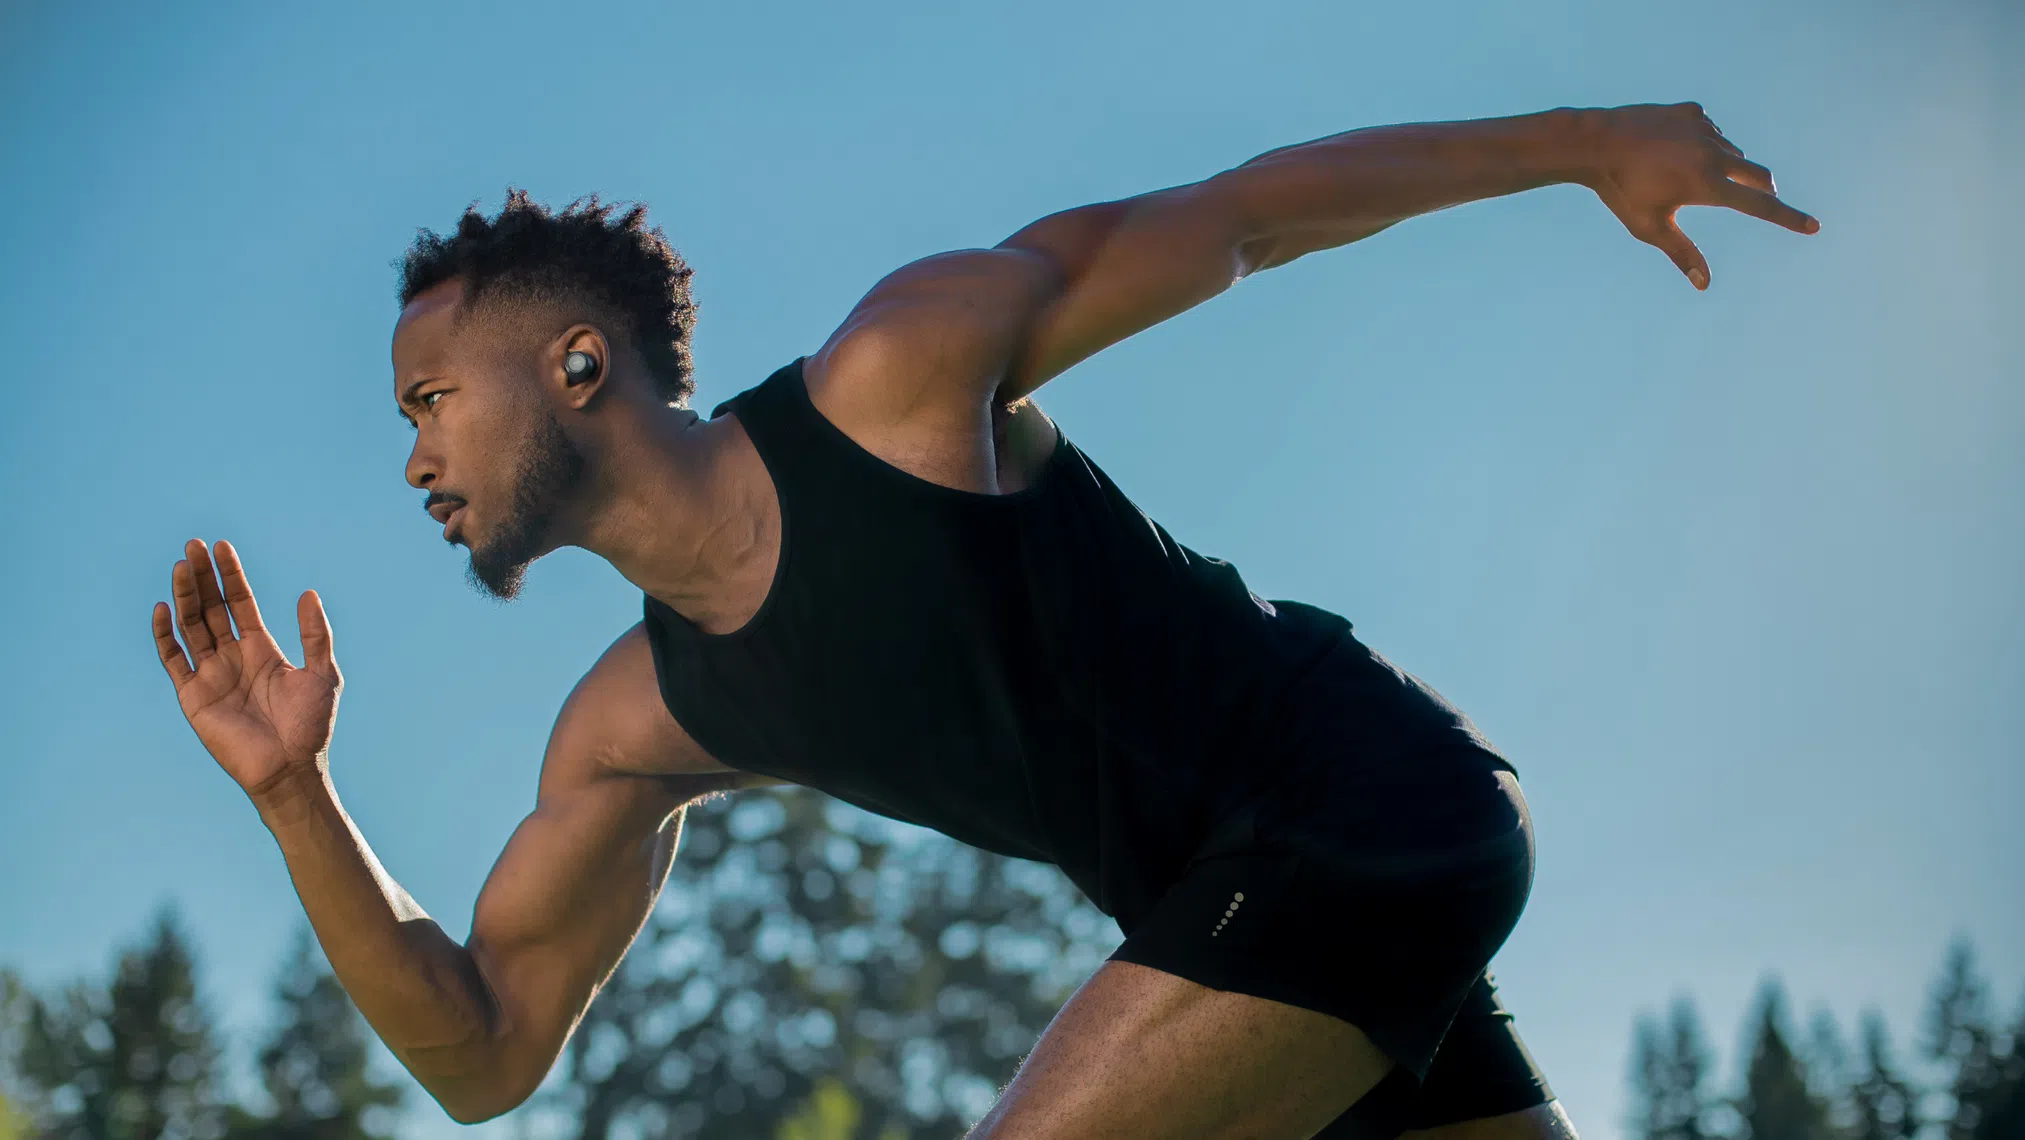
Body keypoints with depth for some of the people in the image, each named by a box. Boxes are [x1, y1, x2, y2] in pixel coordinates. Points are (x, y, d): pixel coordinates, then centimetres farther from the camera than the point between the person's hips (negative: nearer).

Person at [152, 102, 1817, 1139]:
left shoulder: (896, 376, -14)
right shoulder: (638, 727, 5)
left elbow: (1230, 218, -3)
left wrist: (1583, 144, 3)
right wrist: (297, 796, -7)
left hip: (1367, 802, -7)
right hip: (1245, 909, 7)